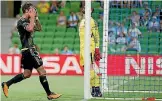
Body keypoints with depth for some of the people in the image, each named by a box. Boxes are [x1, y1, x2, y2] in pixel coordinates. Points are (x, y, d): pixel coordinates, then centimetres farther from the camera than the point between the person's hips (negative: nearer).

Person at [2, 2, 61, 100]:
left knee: (27, 74, 12)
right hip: (28, 49, -10)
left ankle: (6, 84, 15)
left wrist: (36, 18, 12)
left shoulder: (28, 21, 17)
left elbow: (39, 28, 23)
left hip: (30, 49, 10)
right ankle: (49, 94, -7)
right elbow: (30, 29, -31)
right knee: (42, 71, -9)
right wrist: (32, 17, -18)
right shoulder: (22, 21, -12)